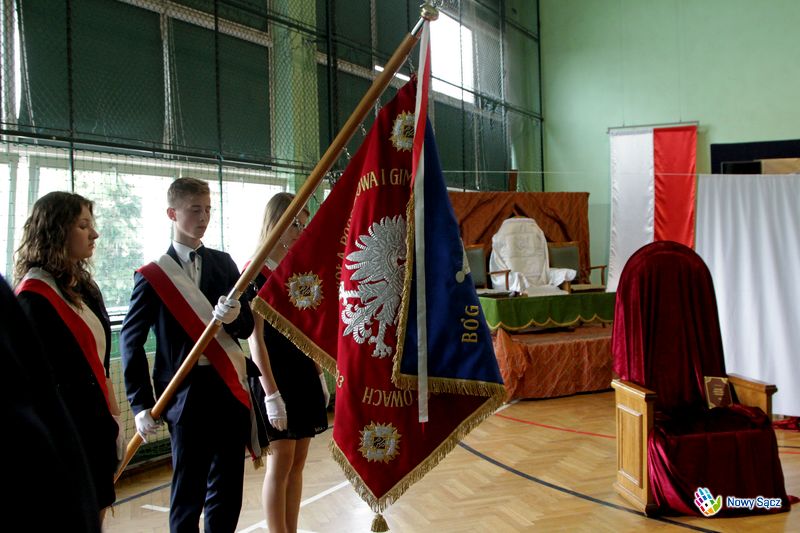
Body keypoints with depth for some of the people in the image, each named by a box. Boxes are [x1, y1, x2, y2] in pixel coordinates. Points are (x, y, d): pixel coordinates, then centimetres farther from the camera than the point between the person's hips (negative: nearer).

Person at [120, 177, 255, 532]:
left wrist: (235, 316, -17)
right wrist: (141, 404, -9)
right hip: (186, 395, -4)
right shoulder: (153, 276, -2)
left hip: (231, 389, 4)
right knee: (188, 493, 6)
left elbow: (248, 326, 7)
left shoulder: (223, 263, 10)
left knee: (228, 491, 12)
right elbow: (131, 341, -4)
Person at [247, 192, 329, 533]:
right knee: (280, 464, 0)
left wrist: (320, 376, 14)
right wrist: (272, 393, -19)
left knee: (297, 463, 12)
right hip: (275, 375, -7)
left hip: (304, 374, 7)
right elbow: (255, 339, -15)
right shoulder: (256, 273, -12)